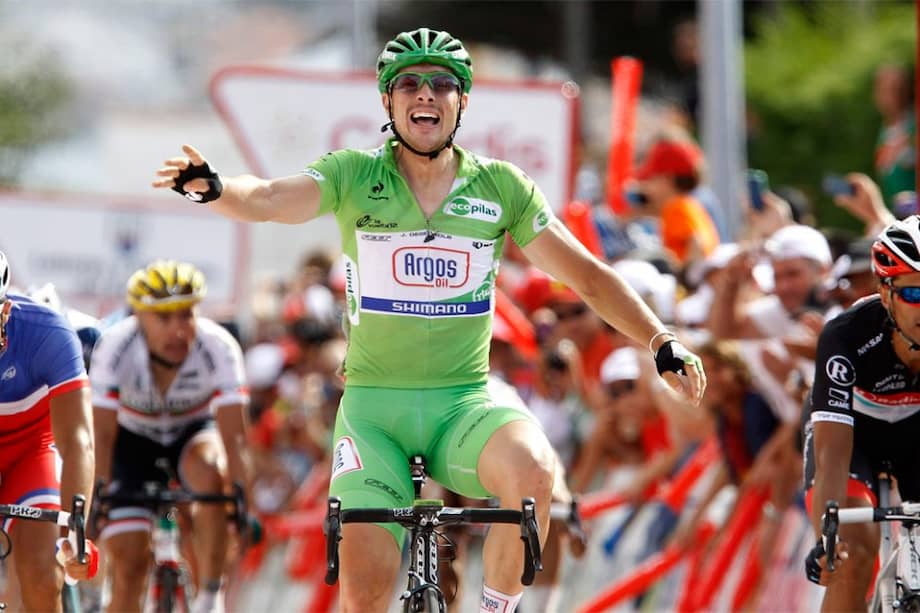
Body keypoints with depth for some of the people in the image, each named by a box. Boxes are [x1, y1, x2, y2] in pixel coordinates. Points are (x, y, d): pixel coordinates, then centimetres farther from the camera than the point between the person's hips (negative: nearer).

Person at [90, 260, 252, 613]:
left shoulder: (218, 348, -29)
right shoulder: (114, 349, -29)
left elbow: (233, 437, -33)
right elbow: (102, 435, -30)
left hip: (194, 433, 0)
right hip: (134, 440, 0)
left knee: (211, 474, -35)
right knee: (128, 561, -10)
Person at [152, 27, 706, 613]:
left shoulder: (501, 186, 3)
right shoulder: (354, 176, 0)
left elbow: (588, 276, 6)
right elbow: (268, 199, -16)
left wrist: (664, 342, -4)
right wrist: (214, 188, -38)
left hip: (463, 405, 1)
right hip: (373, 405, -1)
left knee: (532, 469, -33)